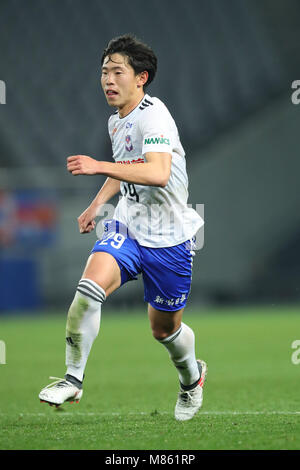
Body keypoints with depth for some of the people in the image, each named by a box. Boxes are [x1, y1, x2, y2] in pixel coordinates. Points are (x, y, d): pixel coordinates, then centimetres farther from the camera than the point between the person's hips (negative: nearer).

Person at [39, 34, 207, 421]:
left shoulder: (154, 116, -19)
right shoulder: (116, 121, 7)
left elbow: (158, 173, -37)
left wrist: (99, 167, -43)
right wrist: (98, 203, 18)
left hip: (168, 239, -5)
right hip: (127, 228, 6)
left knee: (164, 328, 10)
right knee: (91, 284, -24)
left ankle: (191, 377, 43)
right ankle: (73, 379, -17)